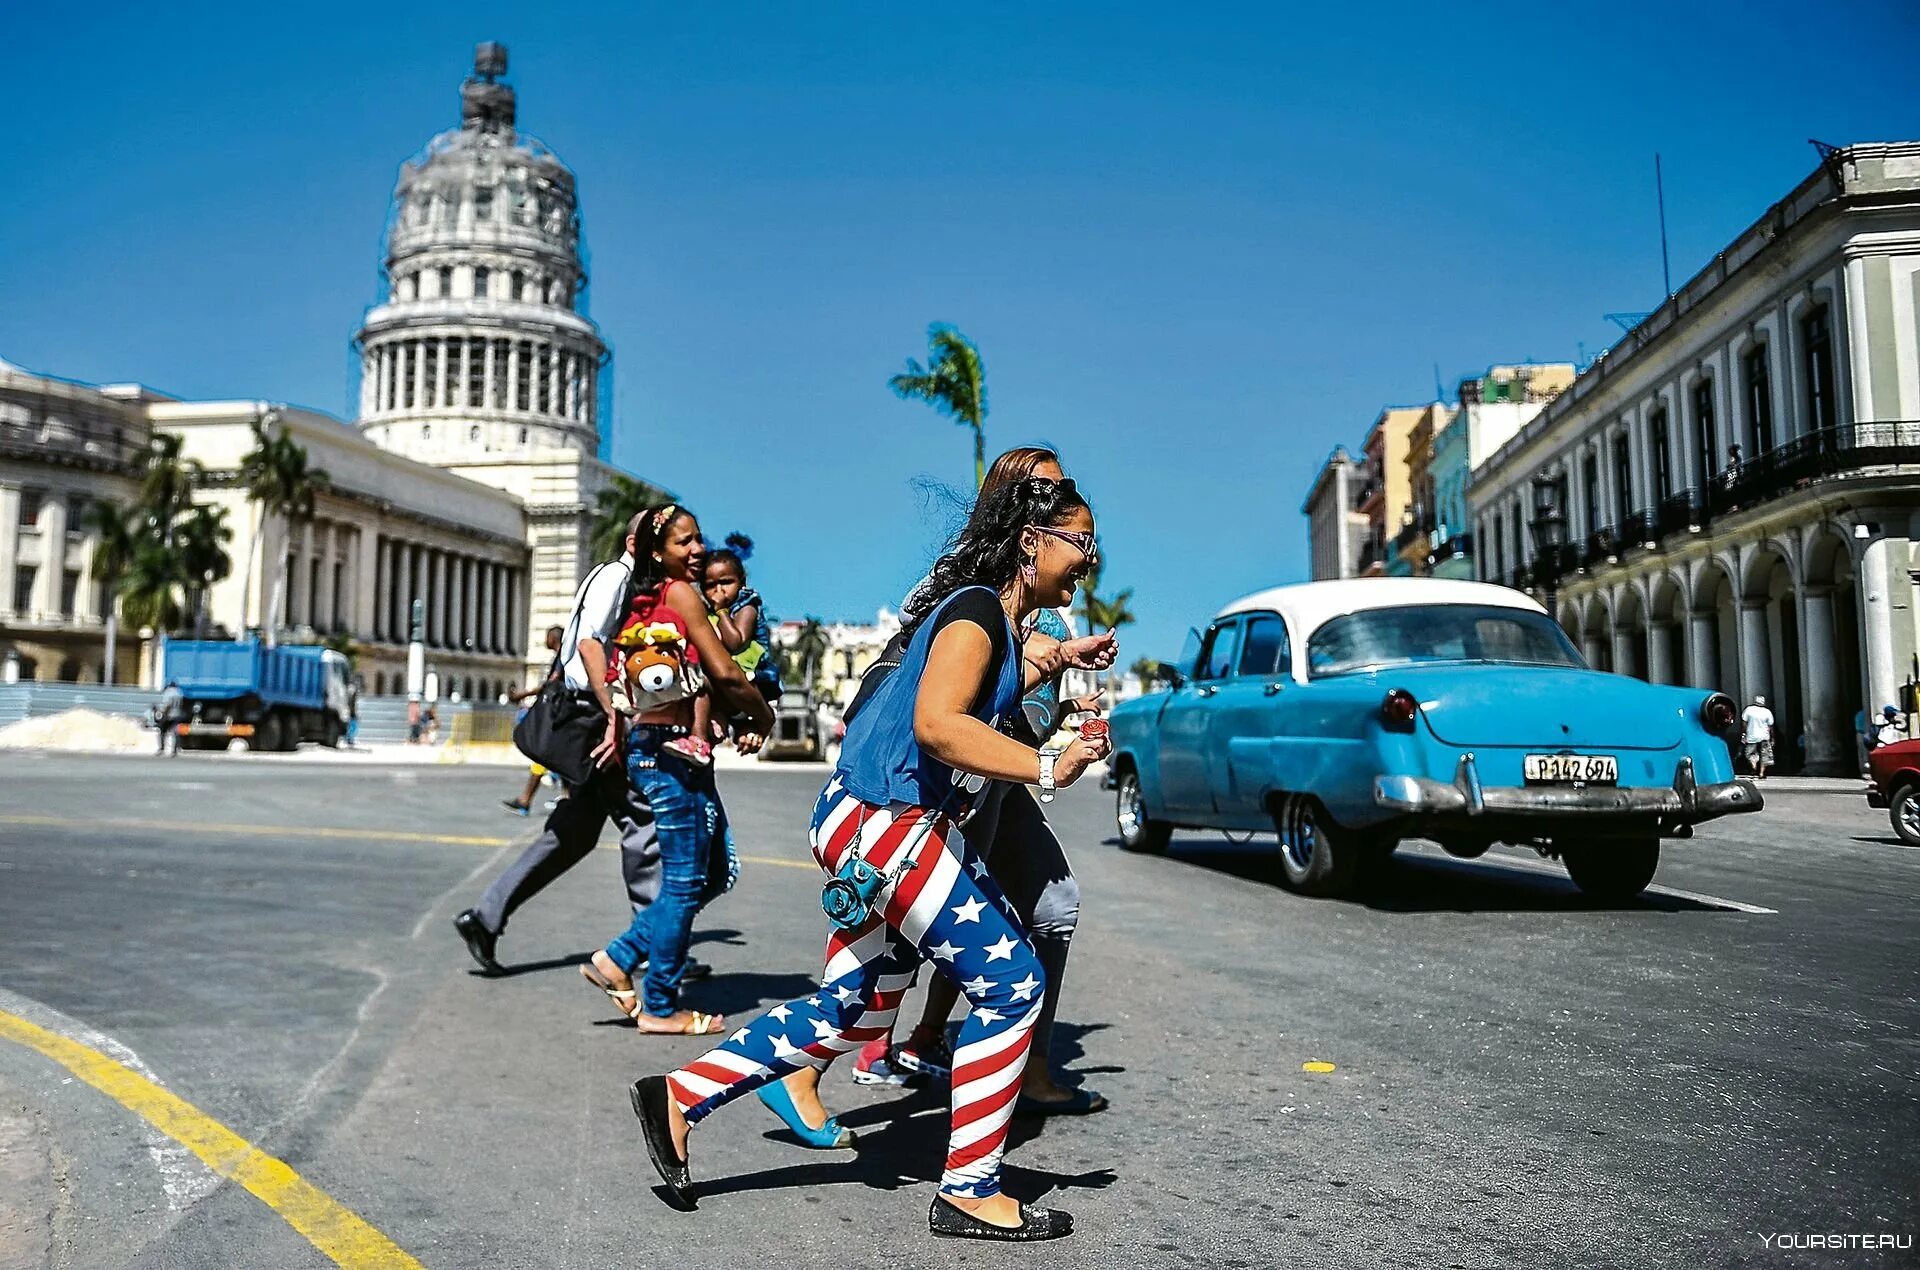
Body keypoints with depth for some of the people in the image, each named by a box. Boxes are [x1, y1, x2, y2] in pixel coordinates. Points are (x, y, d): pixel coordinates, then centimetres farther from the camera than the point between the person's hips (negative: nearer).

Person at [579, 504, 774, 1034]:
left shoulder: (649, 599, 16)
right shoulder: (681, 593, -9)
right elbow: (724, 672, -14)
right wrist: (762, 715, 1)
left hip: (662, 747, 9)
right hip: (669, 748, -9)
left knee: (716, 870, 15)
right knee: (686, 880, 1)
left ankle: (618, 959, 19)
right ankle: (660, 1006, 12)